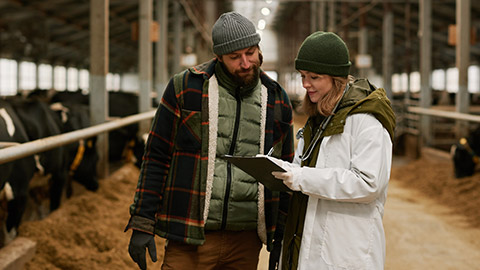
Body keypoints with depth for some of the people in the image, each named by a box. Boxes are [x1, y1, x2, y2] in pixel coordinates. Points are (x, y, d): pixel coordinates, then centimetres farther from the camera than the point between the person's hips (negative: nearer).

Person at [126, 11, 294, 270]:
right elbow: (156, 157, 1)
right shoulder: (185, 87, -1)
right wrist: (142, 224, -5)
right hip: (190, 239, -2)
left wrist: (282, 237, 11)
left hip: (246, 240, 3)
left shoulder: (277, 100, 8)